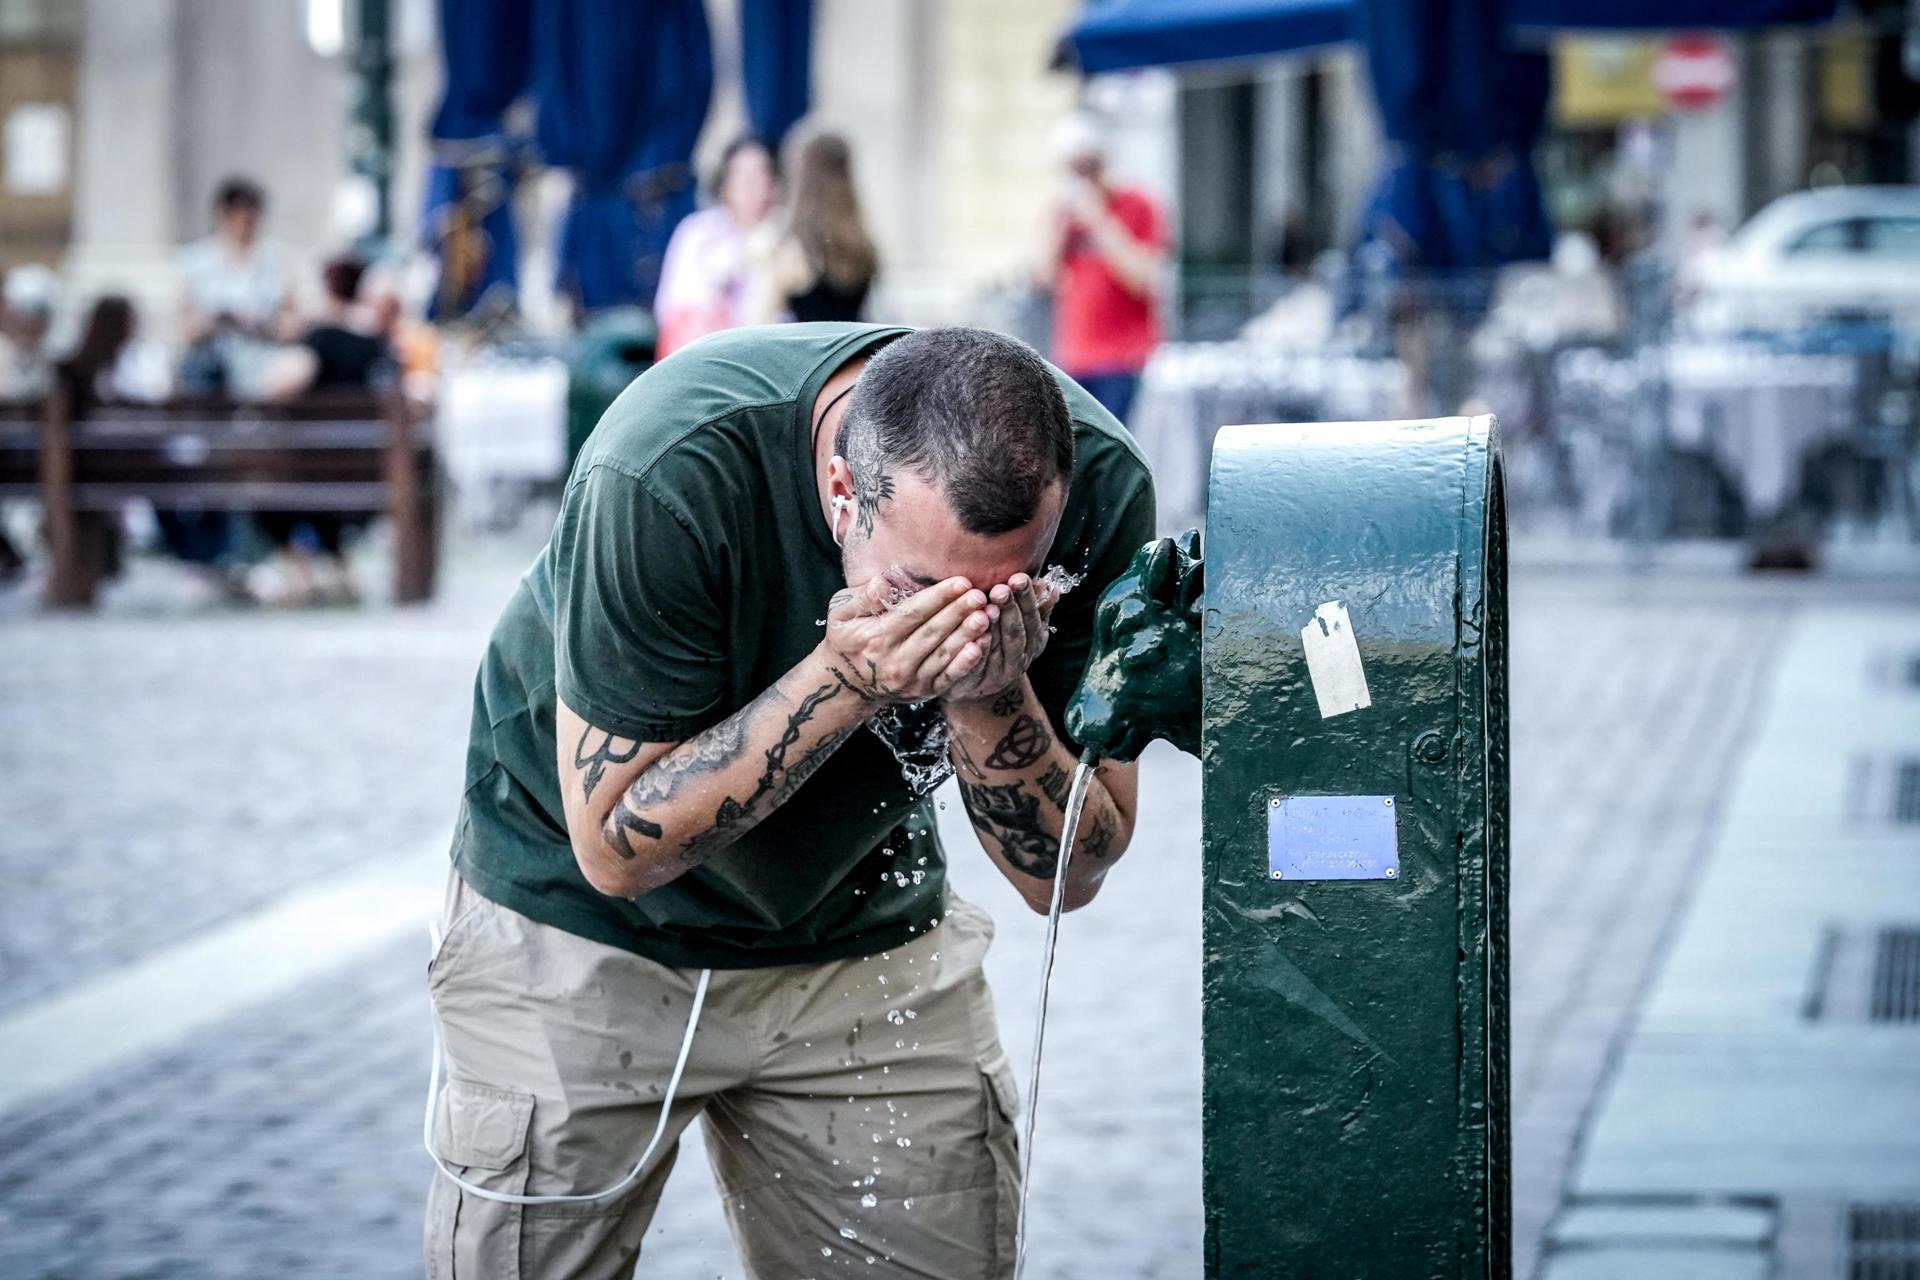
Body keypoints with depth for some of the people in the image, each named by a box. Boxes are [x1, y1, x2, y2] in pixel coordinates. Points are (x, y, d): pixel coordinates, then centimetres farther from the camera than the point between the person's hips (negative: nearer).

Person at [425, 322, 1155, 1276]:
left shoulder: (1097, 484, -23)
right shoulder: (668, 476, -34)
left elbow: (1068, 876, -15)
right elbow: (616, 849, -26)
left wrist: (991, 697, -35)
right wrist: (843, 680, -37)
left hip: (864, 926, 3)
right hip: (587, 925, -2)